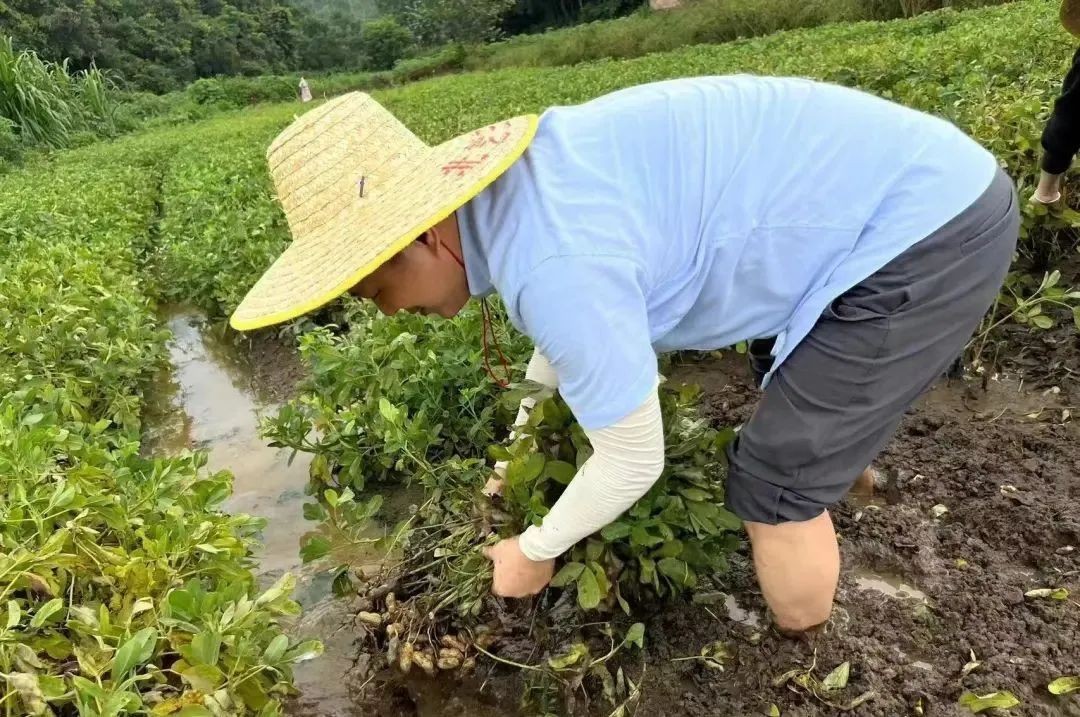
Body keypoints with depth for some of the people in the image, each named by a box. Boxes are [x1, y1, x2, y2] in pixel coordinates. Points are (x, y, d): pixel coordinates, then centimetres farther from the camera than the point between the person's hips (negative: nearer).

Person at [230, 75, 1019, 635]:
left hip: (926, 228, -9)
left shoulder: (554, 262, -30)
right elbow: (568, 338, 20)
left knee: (778, 483, 2)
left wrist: (535, 550, 3)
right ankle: (811, 554, 50)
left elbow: (633, 461, -16)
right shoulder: (515, 193, 1)